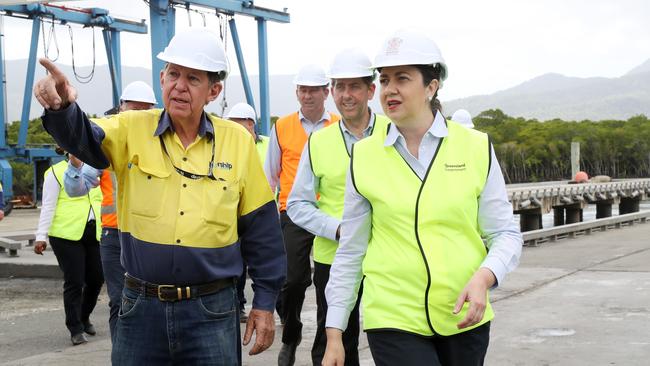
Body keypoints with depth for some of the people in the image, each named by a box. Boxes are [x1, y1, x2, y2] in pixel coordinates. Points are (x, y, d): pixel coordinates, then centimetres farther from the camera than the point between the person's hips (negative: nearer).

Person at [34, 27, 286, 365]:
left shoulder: (237, 141, 0)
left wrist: (265, 301, 5)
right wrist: (61, 106, -42)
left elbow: (260, 228, 5)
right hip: (141, 308, 1)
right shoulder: (133, 129, 0)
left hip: (212, 312, 0)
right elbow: (83, 138, -20)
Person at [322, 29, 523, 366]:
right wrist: (334, 333, 4)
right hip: (393, 321, -1)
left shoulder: (476, 147, -1)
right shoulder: (364, 156, 1)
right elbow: (350, 252, 5)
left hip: (463, 319, 1)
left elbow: (505, 234, 3)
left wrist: (483, 277, -17)